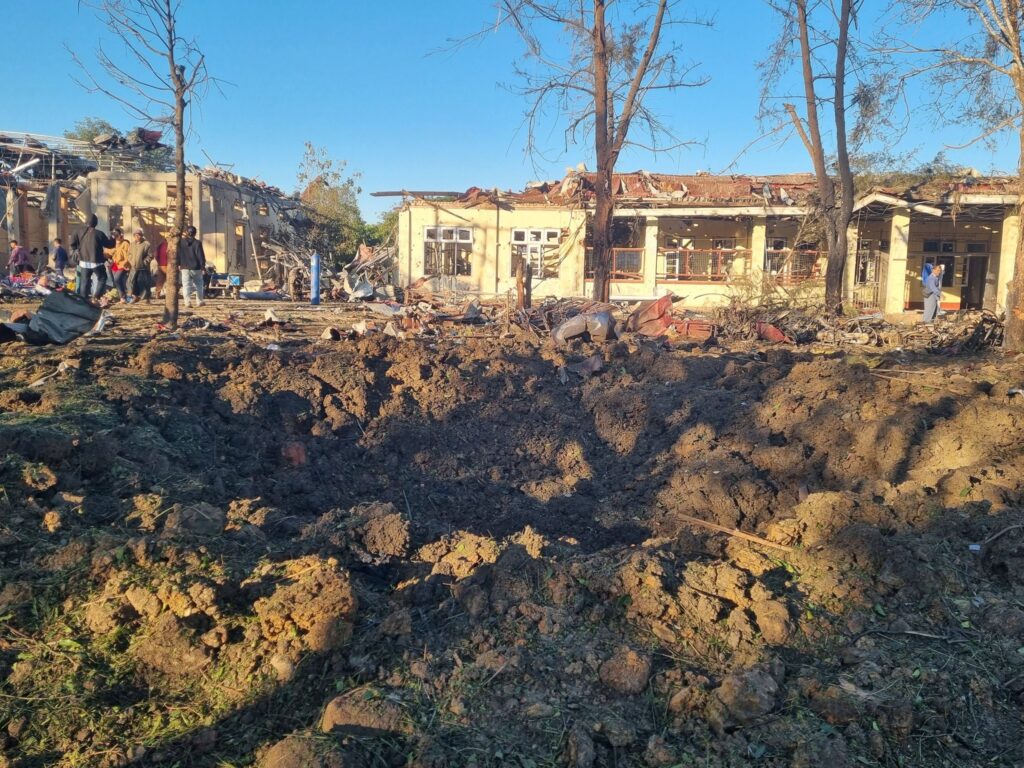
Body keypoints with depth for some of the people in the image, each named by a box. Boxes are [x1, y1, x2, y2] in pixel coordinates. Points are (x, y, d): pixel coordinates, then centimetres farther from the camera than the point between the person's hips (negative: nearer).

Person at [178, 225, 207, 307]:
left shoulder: (180, 242, 1)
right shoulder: (197, 243, -8)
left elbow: (178, 254, 6)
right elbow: (201, 255, -9)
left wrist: (178, 264, 15)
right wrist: (203, 265, 0)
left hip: (185, 268, 1)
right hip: (196, 267, -1)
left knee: (186, 285, 1)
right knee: (198, 285, 14)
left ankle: (187, 302, -11)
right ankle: (199, 302, 16)